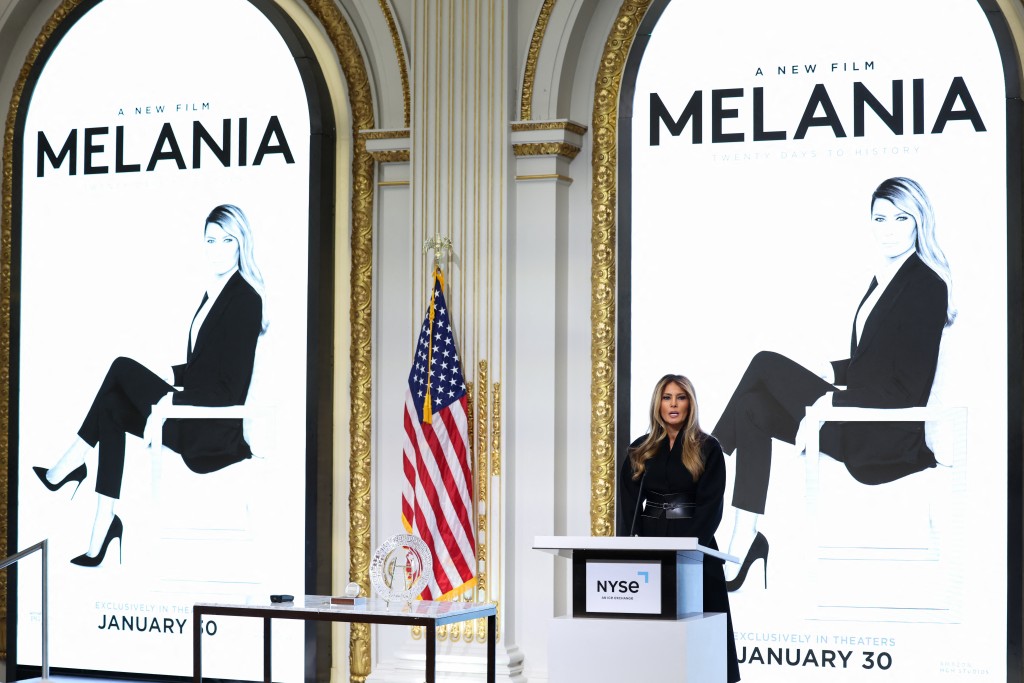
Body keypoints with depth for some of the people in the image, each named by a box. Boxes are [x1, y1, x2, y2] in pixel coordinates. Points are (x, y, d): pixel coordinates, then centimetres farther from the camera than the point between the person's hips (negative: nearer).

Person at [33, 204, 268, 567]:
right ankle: (101, 536, -13)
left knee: (123, 369, -11)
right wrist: (170, 378, 3)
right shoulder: (214, 292, 15)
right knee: (111, 407, -9)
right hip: (194, 423, 8)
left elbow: (228, 389, -17)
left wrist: (171, 398, -19)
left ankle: (68, 468, 0)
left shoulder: (245, 301, -12)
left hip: (215, 431, -8)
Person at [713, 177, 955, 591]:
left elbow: (905, 392, -17)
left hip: (886, 439, -9)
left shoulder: (927, 288, -12)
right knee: (753, 410, -9)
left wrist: (829, 403, -19)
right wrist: (831, 374, 2)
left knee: (766, 365, -11)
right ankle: (743, 549, -15)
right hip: (858, 425, 9)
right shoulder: (884, 278, 15)